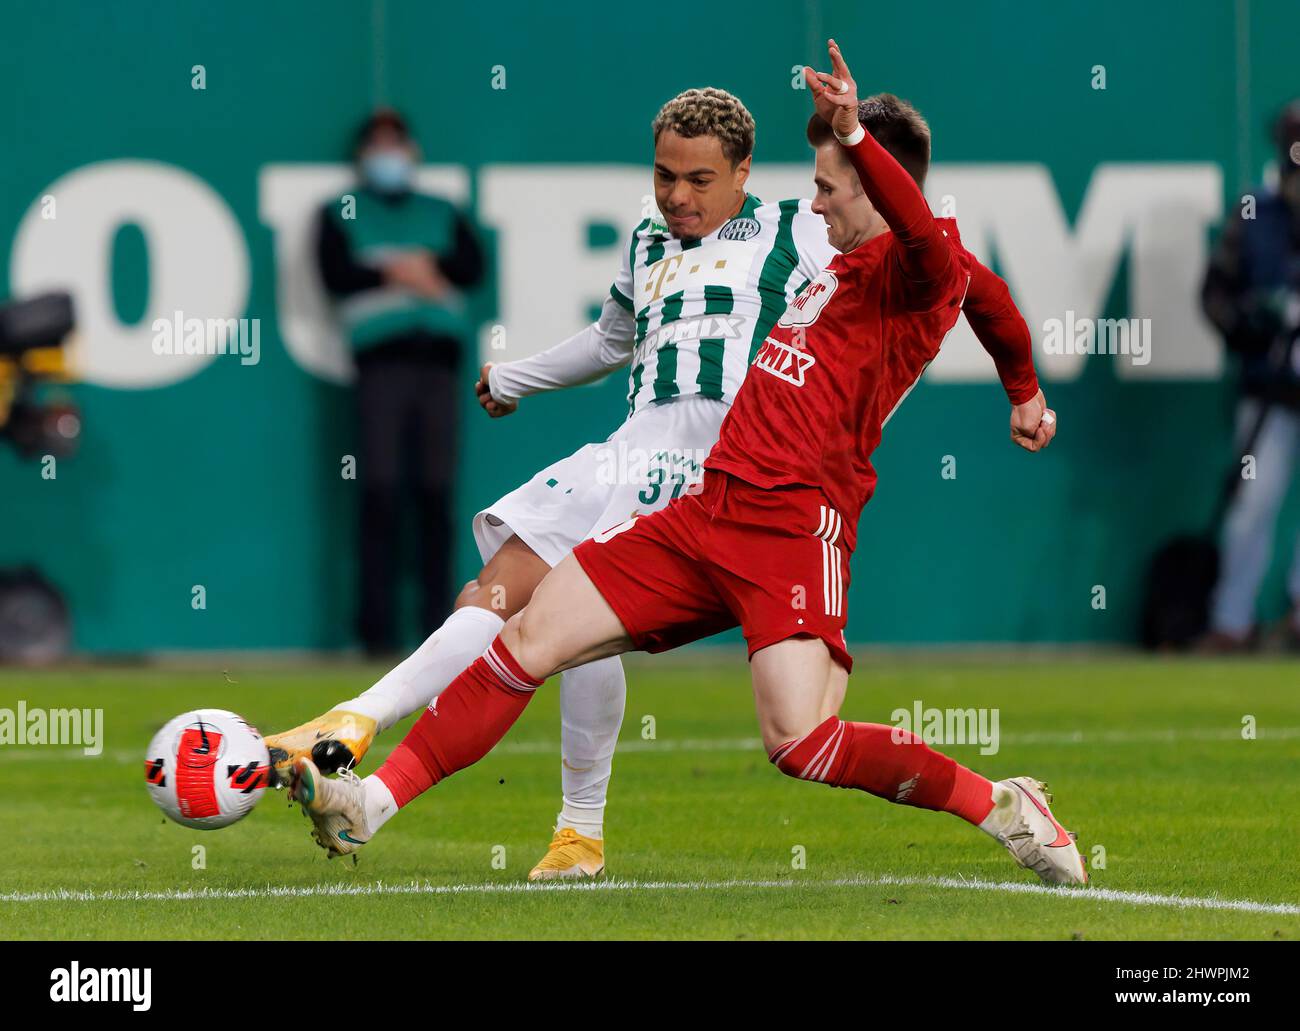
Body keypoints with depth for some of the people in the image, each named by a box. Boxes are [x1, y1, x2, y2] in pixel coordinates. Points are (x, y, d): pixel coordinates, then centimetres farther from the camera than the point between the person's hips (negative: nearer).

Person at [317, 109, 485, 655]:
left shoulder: (442, 214, 21)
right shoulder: (340, 214, 14)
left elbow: (473, 266, 7)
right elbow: (335, 274, -2)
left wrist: (428, 267, -8)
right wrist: (396, 273, -9)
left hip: (438, 355, 3)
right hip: (380, 357, -2)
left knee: (438, 492, 1)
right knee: (380, 489, -9)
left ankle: (438, 623, 3)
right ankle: (377, 626, -9)